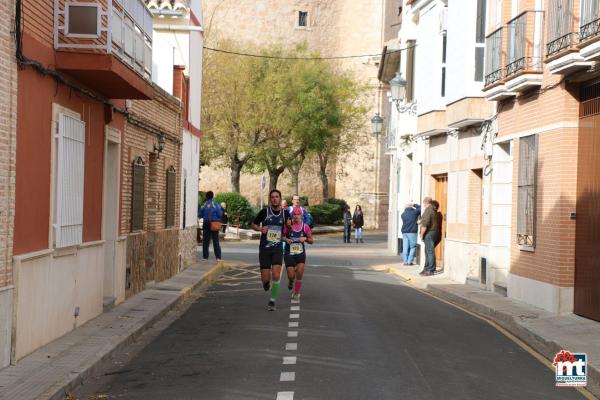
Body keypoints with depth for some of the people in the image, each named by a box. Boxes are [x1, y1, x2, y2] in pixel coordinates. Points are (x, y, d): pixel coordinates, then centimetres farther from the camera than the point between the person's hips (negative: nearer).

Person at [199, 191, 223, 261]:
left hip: (206, 224, 1)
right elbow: (220, 214, -10)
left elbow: (200, 215, 1)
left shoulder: (204, 205, -2)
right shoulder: (215, 204, -8)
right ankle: (218, 257, 0)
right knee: (216, 241, 3)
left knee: (205, 241, 7)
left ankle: (205, 256, 6)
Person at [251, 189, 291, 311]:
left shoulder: (285, 213, 2)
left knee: (276, 274, -15)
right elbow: (253, 224, 6)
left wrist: (289, 225, -7)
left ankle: (272, 300, 1)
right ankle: (266, 282, 39)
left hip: (277, 248, 1)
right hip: (264, 248, -1)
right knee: (265, 278, 1)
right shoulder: (265, 211, -5)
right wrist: (260, 229, -14)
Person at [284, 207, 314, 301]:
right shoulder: (288, 226, -6)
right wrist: (286, 239, -18)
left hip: (301, 253, 1)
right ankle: (291, 281, 37)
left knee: (300, 272, -15)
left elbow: (311, 241, 6)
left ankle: (297, 293, 5)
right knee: (291, 276, -4)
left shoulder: (305, 227, -1)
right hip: (289, 253, -1)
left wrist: (305, 238, -14)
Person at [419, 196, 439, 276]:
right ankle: (427, 268, 21)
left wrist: (421, 234, -14)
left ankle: (430, 270, -7)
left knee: (430, 252, -8)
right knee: (428, 252, 15)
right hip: (433, 232, 10)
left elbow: (425, 224, -21)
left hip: (429, 233, -10)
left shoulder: (428, 210, -15)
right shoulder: (433, 210, 17)